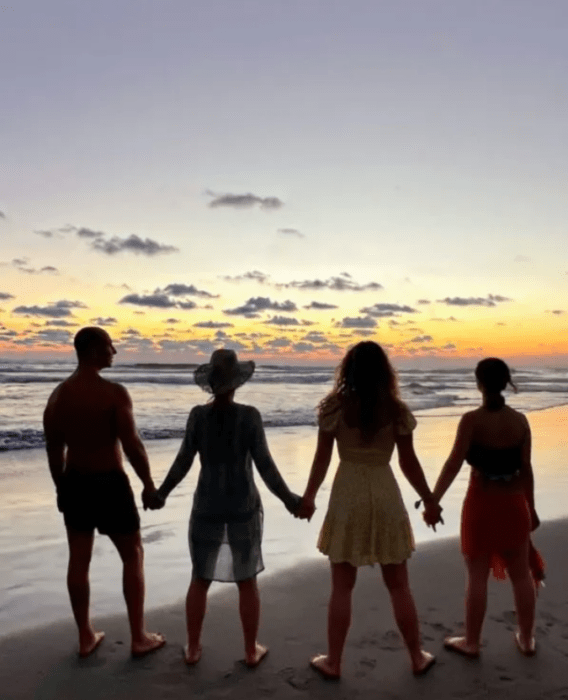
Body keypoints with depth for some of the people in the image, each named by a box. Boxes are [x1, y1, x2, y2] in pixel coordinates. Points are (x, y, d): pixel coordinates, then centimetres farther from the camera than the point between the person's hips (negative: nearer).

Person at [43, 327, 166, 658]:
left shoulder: (58, 395, 1)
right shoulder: (114, 393, -19)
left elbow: (54, 451, 8)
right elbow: (132, 445, -19)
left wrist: (62, 487, 19)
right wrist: (149, 484, -8)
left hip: (75, 483, 6)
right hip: (110, 483, -6)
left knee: (79, 560, 15)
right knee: (133, 556, 10)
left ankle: (86, 637, 28)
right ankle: (139, 637, 18)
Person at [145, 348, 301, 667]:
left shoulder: (198, 415, -8)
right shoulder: (250, 416, -13)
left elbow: (183, 462, -5)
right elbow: (264, 464, -13)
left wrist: (161, 493, 9)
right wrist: (288, 499, -3)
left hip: (207, 508, 1)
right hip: (244, 508, -1)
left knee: (200, 579, 17)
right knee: (247, 580, 13)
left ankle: (193, 648, 26)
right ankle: (251, 651, 23)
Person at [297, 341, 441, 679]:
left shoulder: (335, 407, -7)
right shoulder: (396, 410, -5)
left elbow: (322, 459, -3)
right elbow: (409, 463, -1)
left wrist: (308, 497, 11)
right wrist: (429, 500, 12)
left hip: (347, 497, -1)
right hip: (386, 496, 1)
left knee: (342, 587, 11)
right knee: (399, 585, 17)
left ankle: (333, 661, 22)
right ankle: (418, 657, 30)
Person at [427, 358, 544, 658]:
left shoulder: (472, 420, -16)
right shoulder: (520, 420, -3)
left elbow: (453, 465, -19)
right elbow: (526, 469, 2)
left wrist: (432, 501, -12)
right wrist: (531, 509, 13)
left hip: (481, 505, -4)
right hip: (514, 504, 4)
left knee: (477, 577, 9)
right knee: (521, 574, 18)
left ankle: (471, 642, 22)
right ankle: (527, 639, 34)